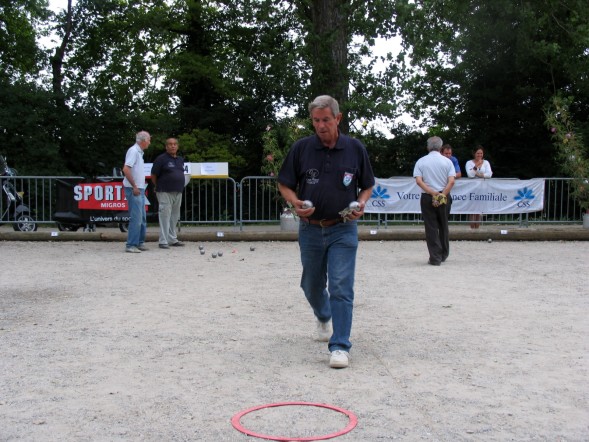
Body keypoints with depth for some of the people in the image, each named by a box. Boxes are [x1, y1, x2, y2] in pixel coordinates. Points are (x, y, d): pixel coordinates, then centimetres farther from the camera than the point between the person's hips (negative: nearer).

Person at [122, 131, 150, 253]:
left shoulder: (139, 152, 17)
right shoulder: (133, 151, -13)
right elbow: (126, 169, -22)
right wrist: (134, 186, -20)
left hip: (139, 190, 10)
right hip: (134, 190, -10)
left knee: (142, 219, 13)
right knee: (136, 218, -10)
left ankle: (140, 243, 20)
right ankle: (131, 245, -8)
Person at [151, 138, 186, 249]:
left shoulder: (180, 159, 14)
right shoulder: (161, 159, -6)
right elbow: (153, 175, -3)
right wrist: (159, 187, 5)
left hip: (178, 192, 7)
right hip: (165, 193, -7)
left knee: (175, 217, 11)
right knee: (165, 216, -7)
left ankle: (172, 239, 21)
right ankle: (163, 241, -4)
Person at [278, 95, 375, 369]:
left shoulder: (355, 149, -2)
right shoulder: (301, 148, -2)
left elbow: (367, 186, 9)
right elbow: (284, 185, 4)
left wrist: (361, 203, -11)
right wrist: (296, 202, -16)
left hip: (343, 229, -2)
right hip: (310, 228, 2)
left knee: (341, 287, -10)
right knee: (312, 285, 17)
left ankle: (340, 346, -5)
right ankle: (323, 318, 48)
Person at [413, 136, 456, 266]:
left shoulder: (421, 161, 1)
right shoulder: (447, 161, 1)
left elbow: (418, 181, -11)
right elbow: (451, 181, -11)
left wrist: (432, 193, -14)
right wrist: (442, 195, -12)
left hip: (427, 197, -1)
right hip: (444, 197, 1)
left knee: (431, 228, 2)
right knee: (443, 226, 17)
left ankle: (435, 258, -1)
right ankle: (444, 255, 28)